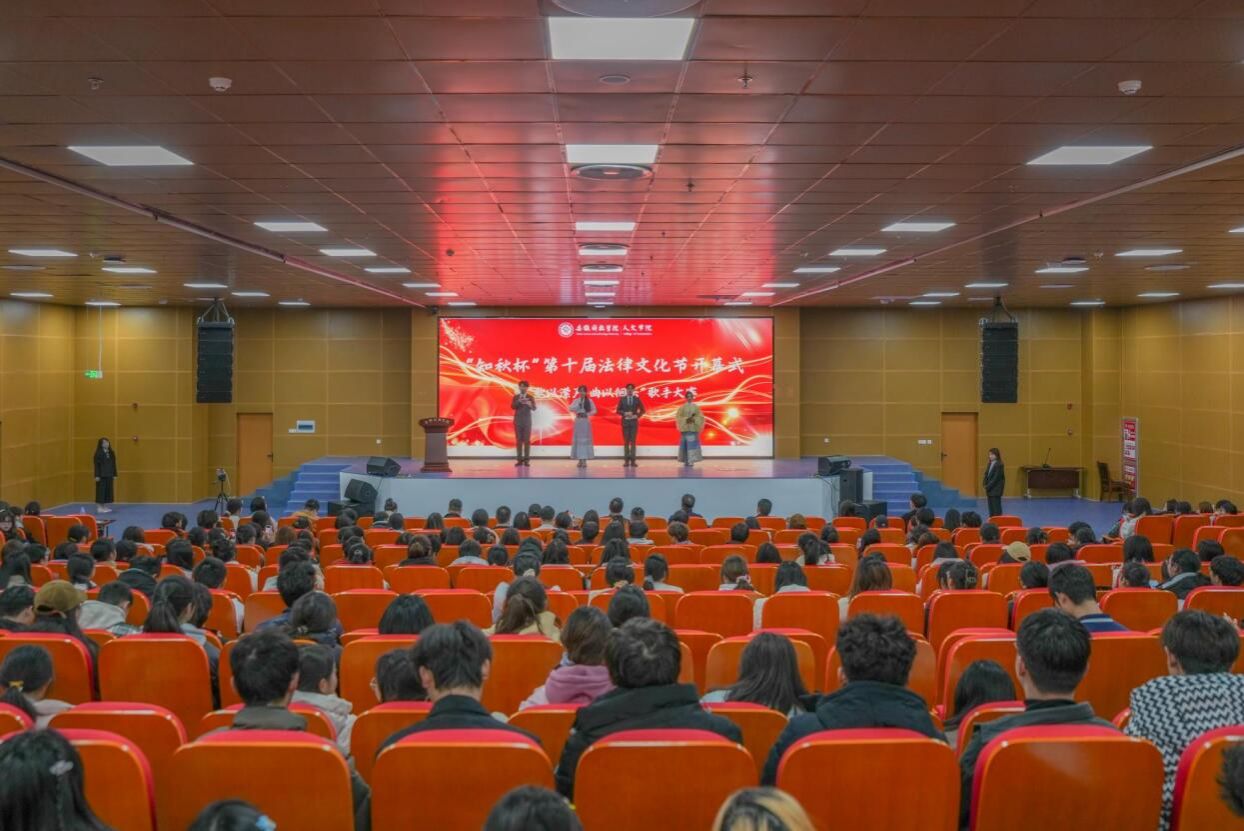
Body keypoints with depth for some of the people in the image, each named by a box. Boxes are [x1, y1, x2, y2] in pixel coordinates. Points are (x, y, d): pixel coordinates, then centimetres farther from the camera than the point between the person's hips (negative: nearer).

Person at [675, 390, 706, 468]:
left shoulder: (696, 407, 7)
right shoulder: (682, 407, 4)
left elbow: (700, 417, 4)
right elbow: (678, 417, -1)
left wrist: (694, 419, -14)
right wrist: (686, 420, -14)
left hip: (693, 428, 1)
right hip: (685, 428, -1)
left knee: (692, 444, -6)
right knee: (685, 444, -3)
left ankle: (691, 461, -4)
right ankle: (686, 461, 2)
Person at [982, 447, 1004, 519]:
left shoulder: (999, 465, -13)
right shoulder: (990, 464, 11)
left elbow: (996, 478, -17)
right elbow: (986, 475, 12)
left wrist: (988, 486, -16)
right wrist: (985, 485, -3)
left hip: (996, 490, -8)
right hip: (990, 489, 8)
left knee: (996, 508, -6)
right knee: (991, 508, 10)